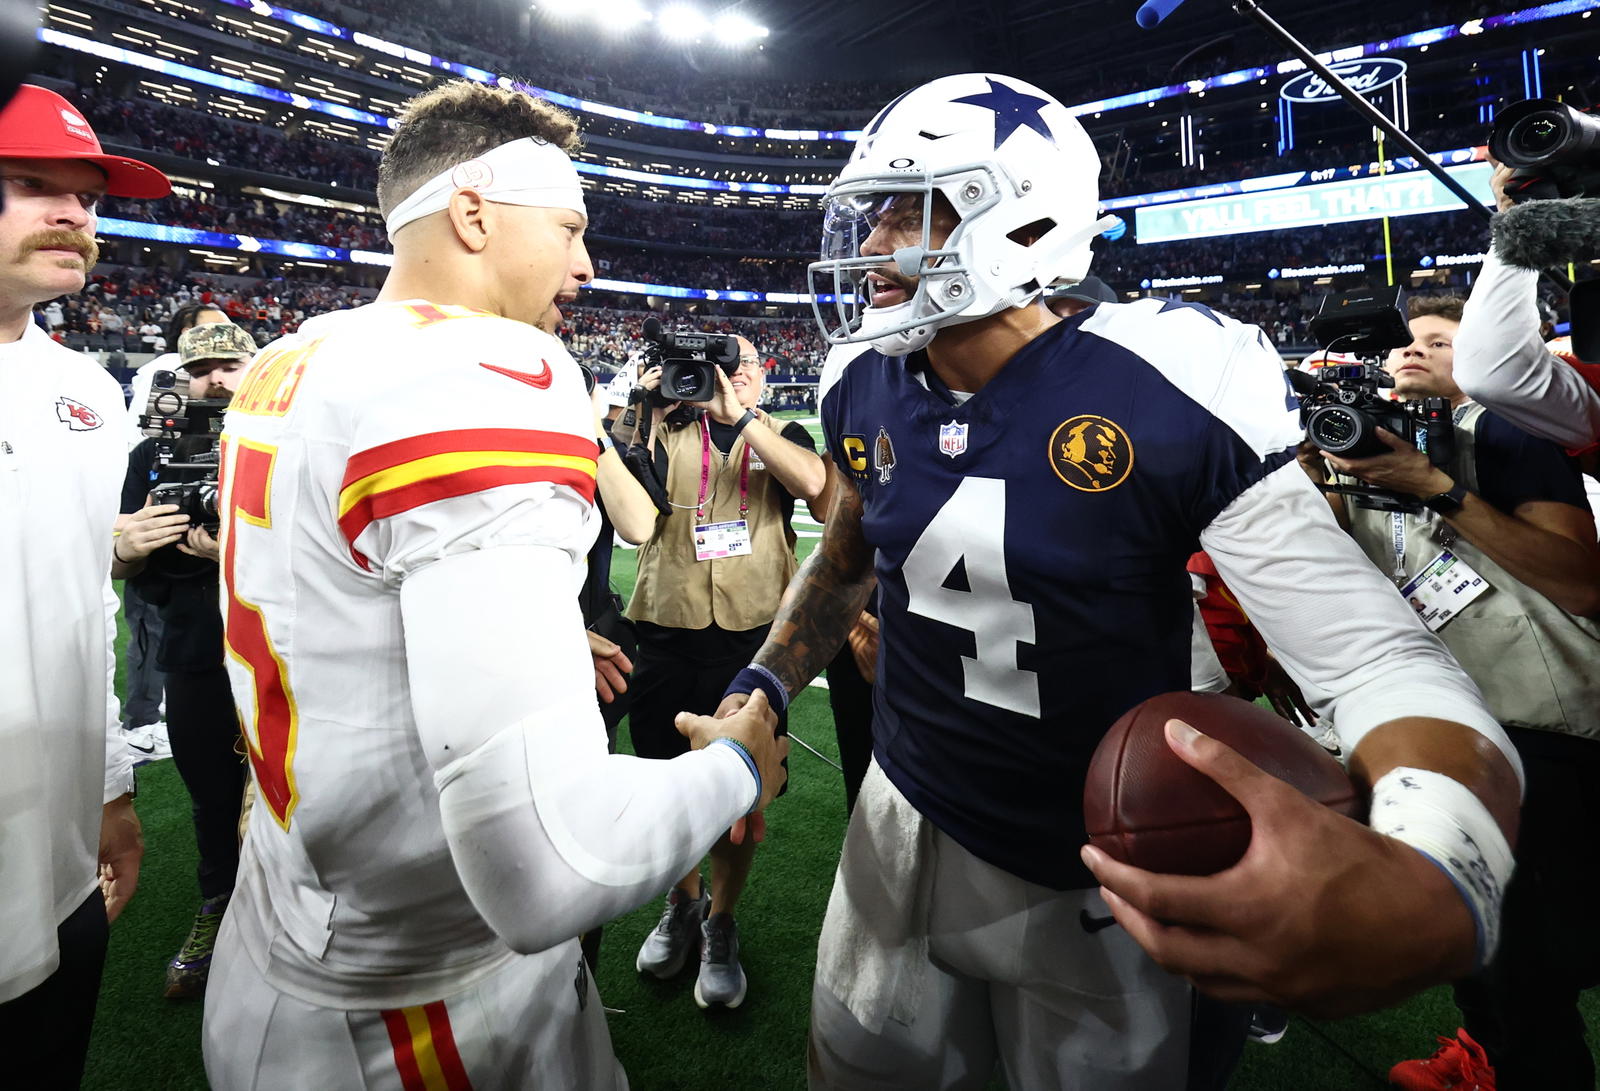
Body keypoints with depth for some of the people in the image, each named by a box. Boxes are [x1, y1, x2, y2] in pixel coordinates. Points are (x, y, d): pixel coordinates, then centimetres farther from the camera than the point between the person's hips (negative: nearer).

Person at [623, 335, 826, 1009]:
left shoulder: (782, 436, 7)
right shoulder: (669, 431, 7)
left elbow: (810, 481, -16)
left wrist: (741, 415, -17)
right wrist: (647, 412, -13)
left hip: (753, 632, -1)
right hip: (666, 630, 1)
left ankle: (721, 923, 32)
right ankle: (683, 903, 40)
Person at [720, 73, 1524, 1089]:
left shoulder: (1164, 392, -21)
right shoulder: (867, 396, -4)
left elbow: (1385, 663, -23)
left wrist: (1427, 892, -42)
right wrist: (764, 686, -1)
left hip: (1101, 888, -4)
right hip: (907, 826, 5)